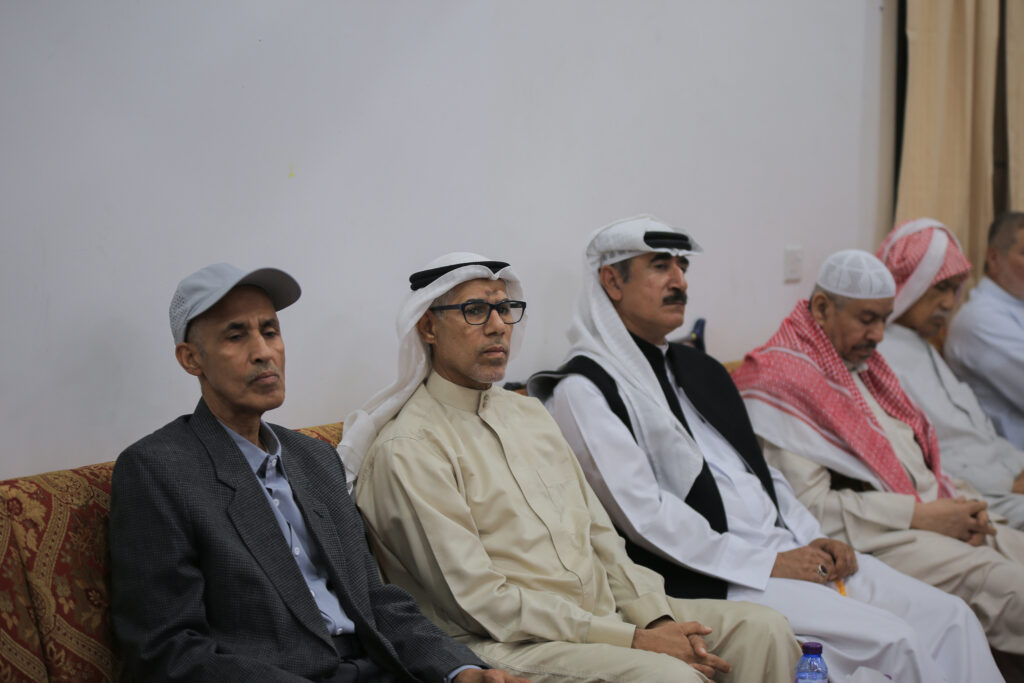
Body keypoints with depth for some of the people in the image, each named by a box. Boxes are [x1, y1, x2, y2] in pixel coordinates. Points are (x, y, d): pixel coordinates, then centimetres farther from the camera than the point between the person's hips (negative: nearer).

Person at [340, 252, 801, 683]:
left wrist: (656, 620, -3)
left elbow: (599, 534, 16)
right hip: (503, 645, -8)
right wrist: (633, 639, -17)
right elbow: (482, 602, -15)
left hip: (605, 612, 8)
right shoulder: (407, 450, -10)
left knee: (760, 629, -7)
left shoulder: (528, 412, 17)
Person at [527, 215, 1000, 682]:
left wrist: (813, 539, 5)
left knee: (948, 615, -6)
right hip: (708, 579, -8)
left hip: (786, 550, 8)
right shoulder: (584, 389, -6)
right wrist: (765, 563, -14)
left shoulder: (699, 369, 20)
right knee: (892, 639, -21)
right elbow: (642, 512, -15)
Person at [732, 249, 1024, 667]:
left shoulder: (863, 365, 21)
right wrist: (921, 517, -15)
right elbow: (809, 506, -16)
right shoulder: (777, 380, -8)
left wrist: (962, 503, 3)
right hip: (875, 539, -9)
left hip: (929, 516, 9)